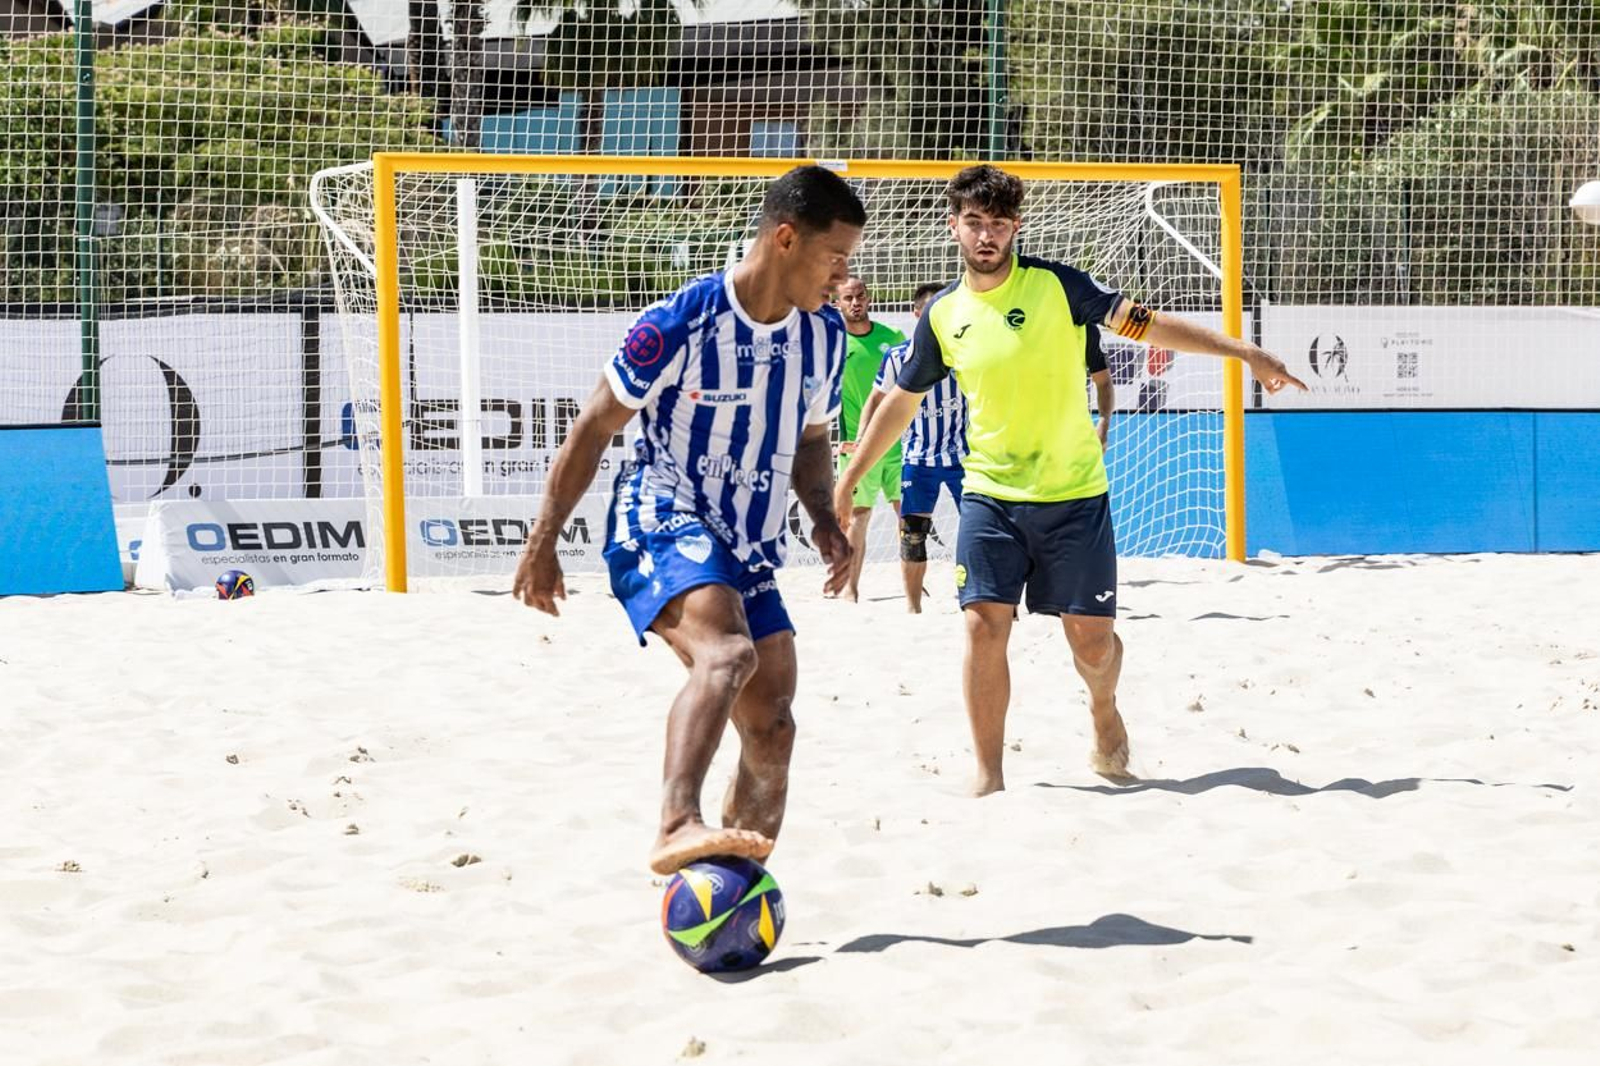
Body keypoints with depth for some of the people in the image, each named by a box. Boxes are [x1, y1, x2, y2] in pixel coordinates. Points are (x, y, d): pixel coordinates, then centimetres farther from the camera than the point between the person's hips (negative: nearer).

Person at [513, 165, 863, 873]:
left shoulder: (824, 336, 4)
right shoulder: (679, 325, -16)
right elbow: (593, 430, -7)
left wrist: (823, 519, 2)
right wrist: (543, 542, -6)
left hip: (749, 551, 7)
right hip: (661, 525, -7)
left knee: (772, 734, 5)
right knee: (728, 652, -36)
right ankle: (676, 829, -51)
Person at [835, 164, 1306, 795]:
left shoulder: (1056, 285, -7)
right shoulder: (943, 314, 2)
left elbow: (1145, 324, -5)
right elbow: (903, 400, 16)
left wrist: (1244, 352, -10)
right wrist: (850, 476, 20)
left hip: (1074, 495, -2)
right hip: (990, 495, 2)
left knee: (1091, 636, 1)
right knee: (984, 625, -10)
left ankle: (1104, 716, 35)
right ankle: (988, 775, 0)